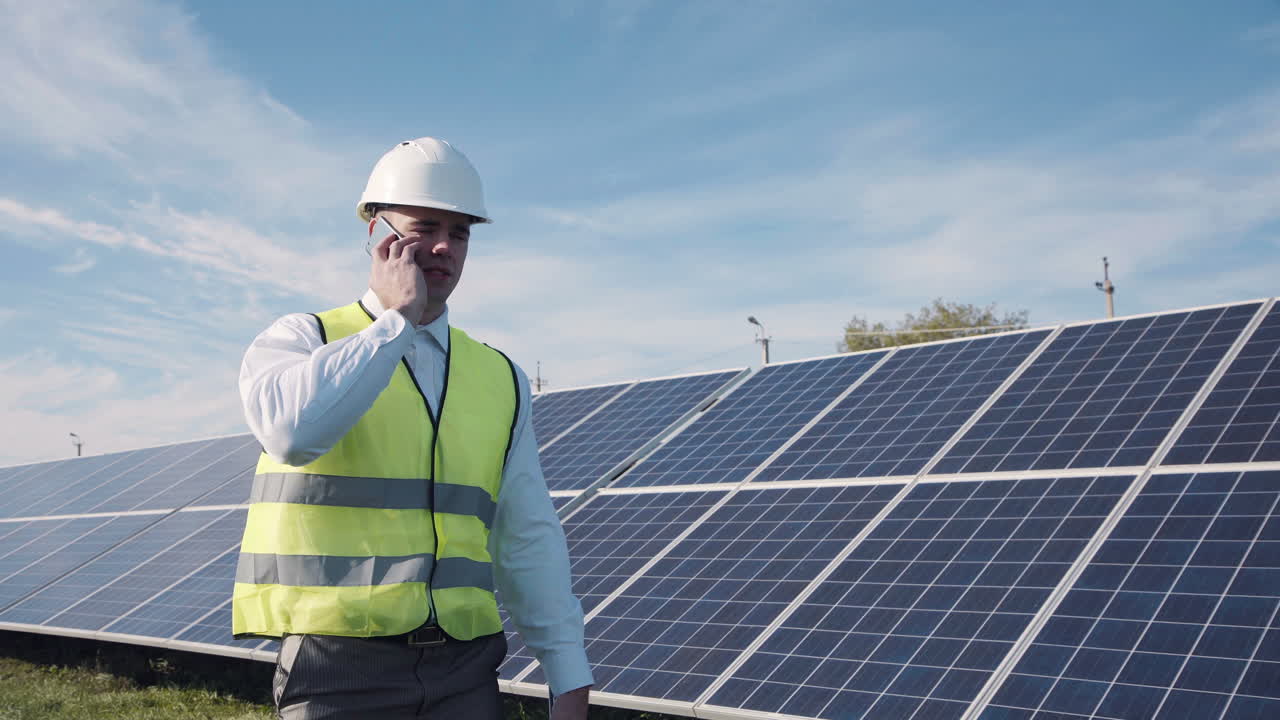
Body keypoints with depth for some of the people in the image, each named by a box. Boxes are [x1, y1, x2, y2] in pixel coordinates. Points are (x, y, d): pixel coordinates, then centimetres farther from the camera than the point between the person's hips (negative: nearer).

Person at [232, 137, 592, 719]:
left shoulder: (500, 379, 10)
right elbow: (292, 430, -24)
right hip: (342, 670, -3)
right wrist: (395, 319, -13)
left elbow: (529, 537, 11)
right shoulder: (301, 340, 1)